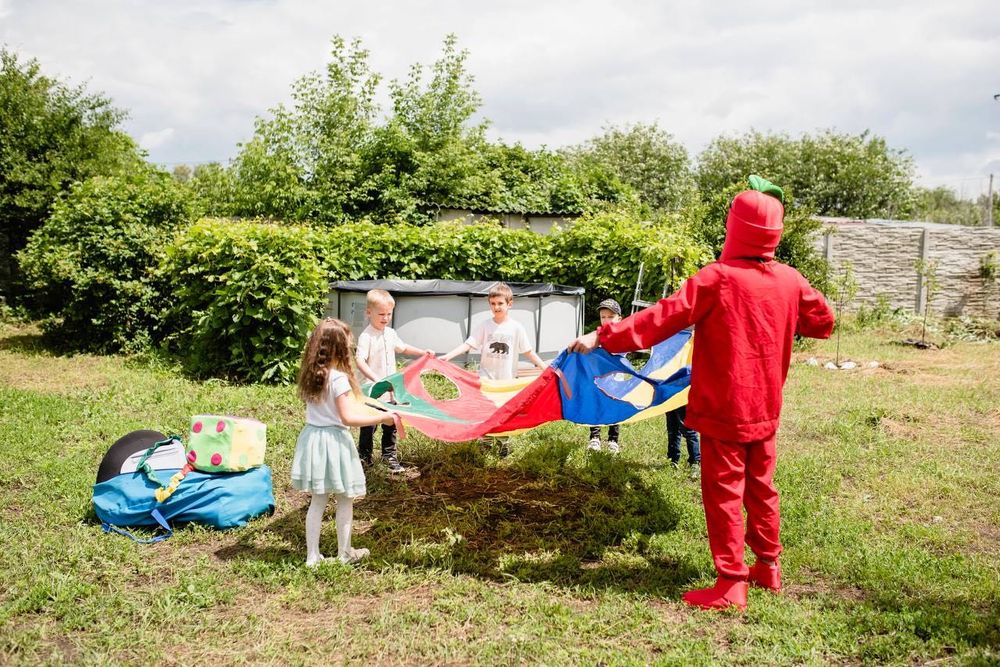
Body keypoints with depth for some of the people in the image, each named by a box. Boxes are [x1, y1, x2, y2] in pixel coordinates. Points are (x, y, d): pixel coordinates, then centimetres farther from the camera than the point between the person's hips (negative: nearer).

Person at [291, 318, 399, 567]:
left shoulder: (310, 374, 3)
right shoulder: (338, 378, -19)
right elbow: (348, 417, -21)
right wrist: (382, 417, -17)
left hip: (312, 438, 7)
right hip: (334, 441, -7)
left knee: (317, 501, 14)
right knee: (345, 500, 11)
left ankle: (312, 556, 19)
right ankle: (345, 553, 23)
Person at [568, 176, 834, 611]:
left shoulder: (717, 278, -17)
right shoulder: (790, 281, -1)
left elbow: (662, 318, -21)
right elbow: (823, 321, 15)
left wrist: (603, 337, -18)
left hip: (723, 410, -6)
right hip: (765, 409, 6)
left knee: (724, 493, 1)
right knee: (761, 487, 20)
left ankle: (731, 585, 4)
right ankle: (768, 566, 32)